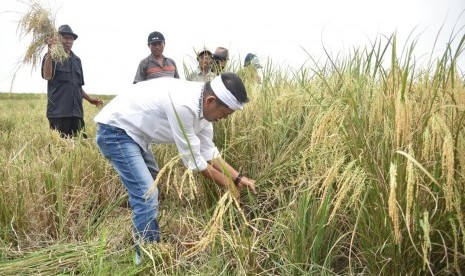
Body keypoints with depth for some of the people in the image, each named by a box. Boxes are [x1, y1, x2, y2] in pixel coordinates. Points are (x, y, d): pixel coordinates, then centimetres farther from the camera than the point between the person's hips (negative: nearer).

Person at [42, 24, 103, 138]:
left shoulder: (76, 60, 20)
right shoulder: (52, 57, 2)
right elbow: (47, 76, -17)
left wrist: (89, 99, 17)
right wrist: (50, 52, -22)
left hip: (76, 111, 6)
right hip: (58, 111, -5)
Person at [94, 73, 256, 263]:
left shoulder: (201, 104, -5)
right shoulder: (184, 105, -33)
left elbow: (208, 151, 4)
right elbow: (193, 160, -22)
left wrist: (238, 178, 2)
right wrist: (226, 183, -8)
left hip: (132, 131, 10)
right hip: (115, 130, -10)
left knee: (150, 188, 20)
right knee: (147, 194, -16)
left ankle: (144, 246, 37)